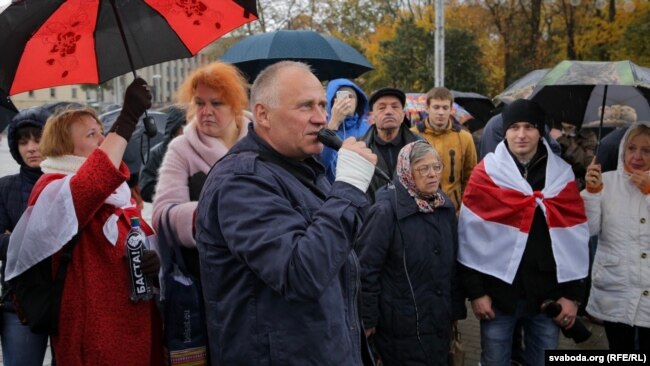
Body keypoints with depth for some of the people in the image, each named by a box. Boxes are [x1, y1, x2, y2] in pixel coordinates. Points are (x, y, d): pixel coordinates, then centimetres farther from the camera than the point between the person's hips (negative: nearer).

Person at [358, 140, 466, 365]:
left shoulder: (446, 207, 4)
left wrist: (456, 308, 13)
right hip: (402, 326, -6)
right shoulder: (386, 211, -17)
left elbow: (452, 262, 12)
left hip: (439, 321, 7)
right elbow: (367, 268, -17)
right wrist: (368, 319, -16)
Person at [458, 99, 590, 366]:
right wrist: (475, 291, -7)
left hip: (549, 294, 2)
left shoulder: (562, 174, 2)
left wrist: (573, 293, 0)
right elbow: (469, 237, -4)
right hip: (498, 291, -1)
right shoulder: (486, 174, -3)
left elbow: (578, 239, 3)